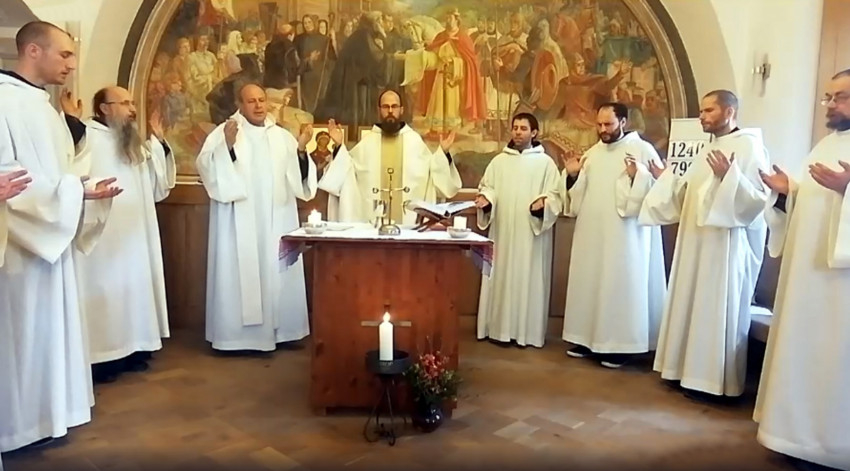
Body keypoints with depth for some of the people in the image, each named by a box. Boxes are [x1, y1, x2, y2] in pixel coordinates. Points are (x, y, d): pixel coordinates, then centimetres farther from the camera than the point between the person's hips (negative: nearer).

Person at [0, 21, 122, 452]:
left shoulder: (42, 105, 14)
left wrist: (84, 189, 1)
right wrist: (76, 190, -22)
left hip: (49, 238, 9)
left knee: (47, 329, 15)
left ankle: (42, 414, 27)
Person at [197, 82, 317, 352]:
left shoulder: (282, 136, 13)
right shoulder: (223, 133, 1)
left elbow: (297, 175, 9)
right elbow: (205, 166, -12)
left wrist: (301, 150, -8)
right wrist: (228, 145, -26)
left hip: (276, 220, 4)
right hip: (239, 220, -4)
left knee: (278, 273, 8)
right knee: (240, 272, -4)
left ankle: (277, 329, 20)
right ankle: (238, 334, 4)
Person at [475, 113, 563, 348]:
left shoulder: (545, 162, 2)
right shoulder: (498, 161, 11)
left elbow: (555, 195, -3)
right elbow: (486, 188, 10)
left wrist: (544, 202, -24)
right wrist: (485, 199, -12)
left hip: (532, 234, -3)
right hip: (502, 232, 3)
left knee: (529, 280, 1)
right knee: (501, 278, 5)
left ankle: (527, 331, 9)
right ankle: (500, 328, 13)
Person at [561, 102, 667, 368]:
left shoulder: (643, 150, -4)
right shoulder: (592, 153, 12)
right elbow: (579, 195, 15)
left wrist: (638, 176, -26)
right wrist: (572, 176, -2)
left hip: (625, 236, -6)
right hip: (591, 233, 6)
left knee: (620, 286, -2)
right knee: (589, 283, 10)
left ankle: (620, 345, 7)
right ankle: (588, 339, 21)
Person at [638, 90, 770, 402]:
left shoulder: (748, 146, -9)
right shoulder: (709, 149, 17)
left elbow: (758, 197, -20)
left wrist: (729, 176, -32)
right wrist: (664, 177, 18)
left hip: (726, 244, -9)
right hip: (697, 242, 9)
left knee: (719, 311, -4)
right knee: (695, 308, 11)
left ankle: (718, 382, 6)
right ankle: (694, 372, 21)